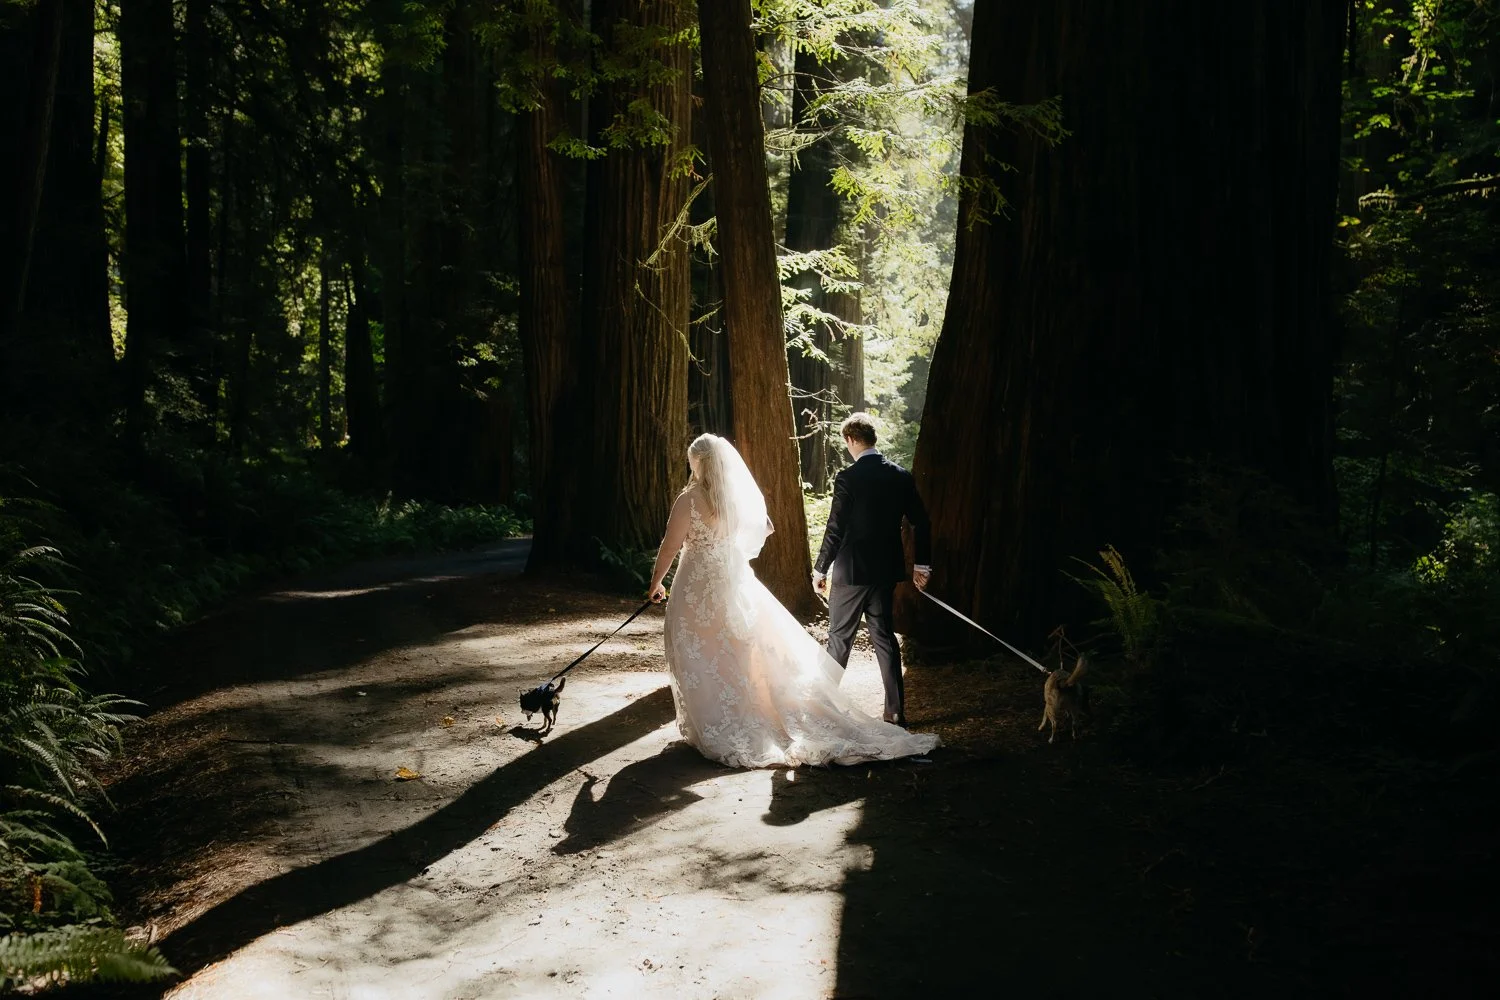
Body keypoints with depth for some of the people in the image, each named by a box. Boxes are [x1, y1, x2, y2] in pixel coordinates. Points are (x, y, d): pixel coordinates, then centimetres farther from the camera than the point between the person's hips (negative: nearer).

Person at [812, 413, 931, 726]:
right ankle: (896, 710, 9)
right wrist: (921, 564, 15)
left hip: (851, 571, -5)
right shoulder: (901, 476, 2)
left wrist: (820, 569, -5)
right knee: (884, 637, 11)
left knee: (839, 638, 7)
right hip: (886, 571, 5)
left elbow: (835, 529, -15)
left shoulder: (848, 478, -15)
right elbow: (921, 522, 5)